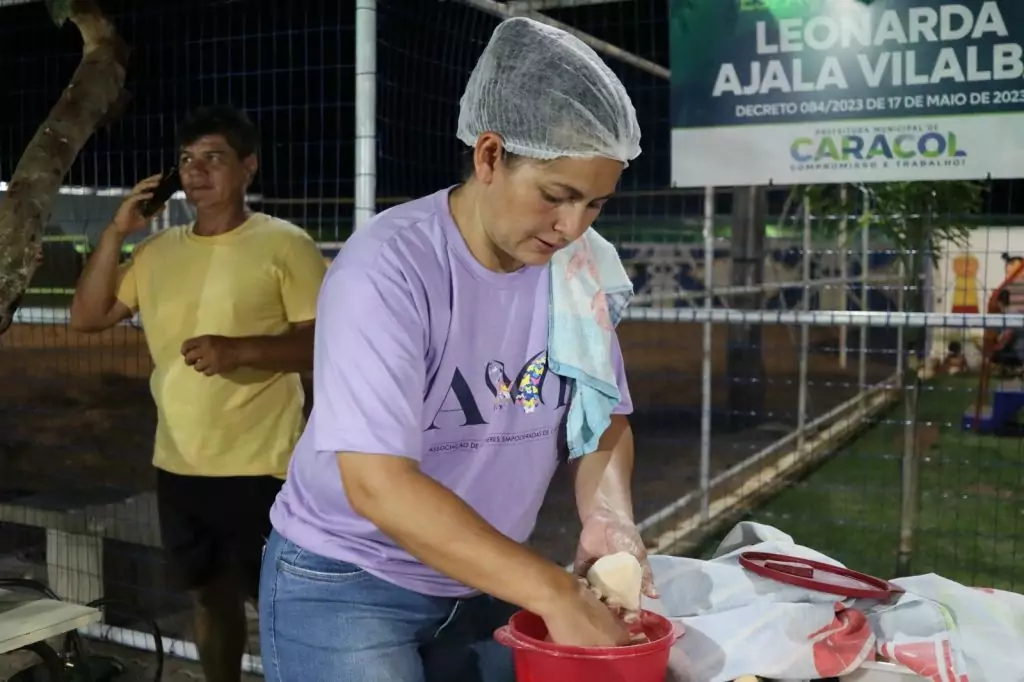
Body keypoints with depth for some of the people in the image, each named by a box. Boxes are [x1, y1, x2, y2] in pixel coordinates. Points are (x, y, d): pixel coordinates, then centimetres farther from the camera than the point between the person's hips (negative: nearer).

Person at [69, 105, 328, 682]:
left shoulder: (284, 244, -8)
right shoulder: (159, 250, 10)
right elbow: (87, 317, 10)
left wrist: (241, 349, -27)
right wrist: (116, 233, 0)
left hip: (259, 468, -6)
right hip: (178, 466, 6)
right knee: (211, 597, 20)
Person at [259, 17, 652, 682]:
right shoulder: (387, 269, -24)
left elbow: (603, 419, 2)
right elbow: (378, 484, -30)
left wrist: (608, 515, -18)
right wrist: (554, 591, -30)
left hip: (484, 579, 5)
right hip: (346, 582, -5)